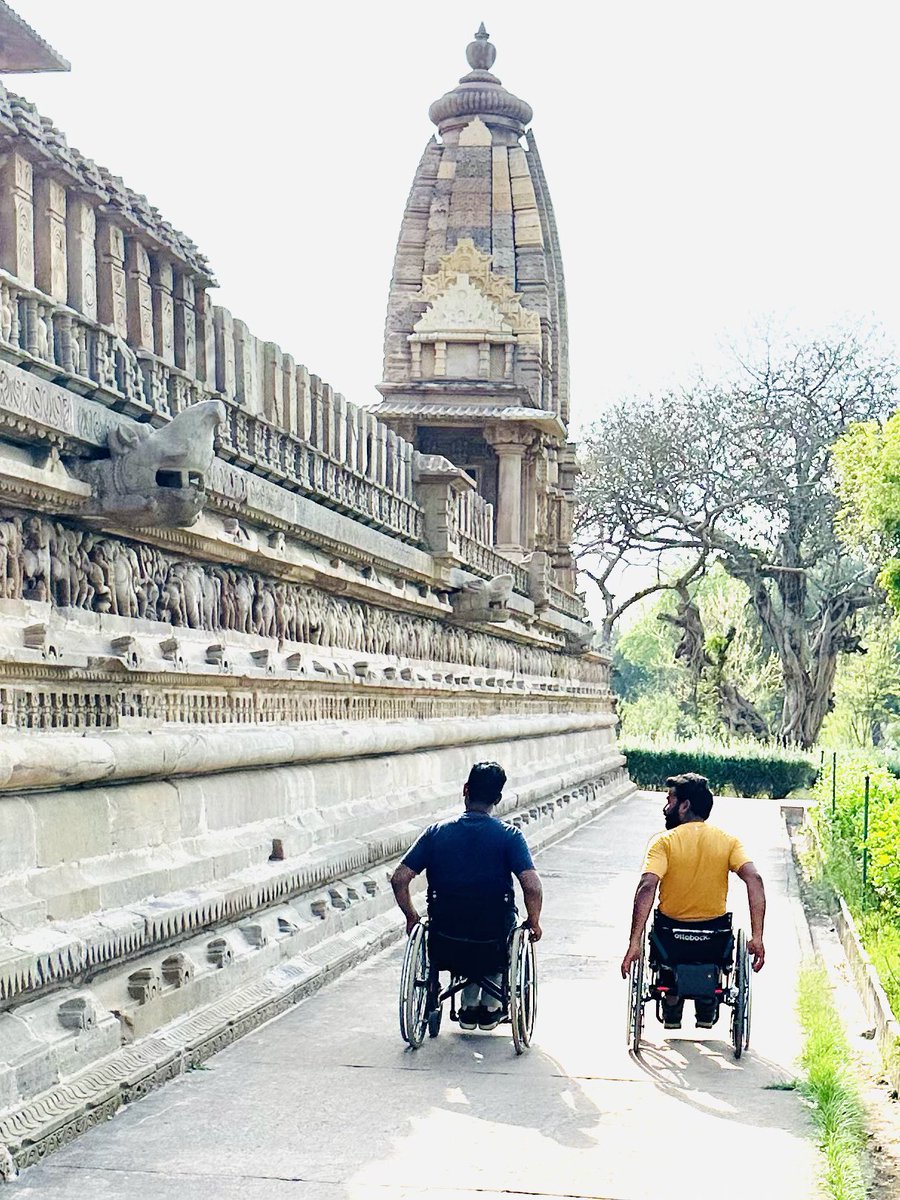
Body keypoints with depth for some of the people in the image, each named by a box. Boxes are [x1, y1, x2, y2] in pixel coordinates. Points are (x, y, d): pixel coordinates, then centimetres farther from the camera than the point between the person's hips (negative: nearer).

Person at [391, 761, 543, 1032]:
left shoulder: (437, 832, -3)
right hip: (494, 943, -2)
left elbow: (399, 879, -5)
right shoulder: (509, 835, -10)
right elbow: (532, 887, -19)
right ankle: (490, 1008, 34)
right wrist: (534, 924, -1)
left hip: (446, 944, 2)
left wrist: (412, 917, 11)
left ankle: (469, 1007, 34)